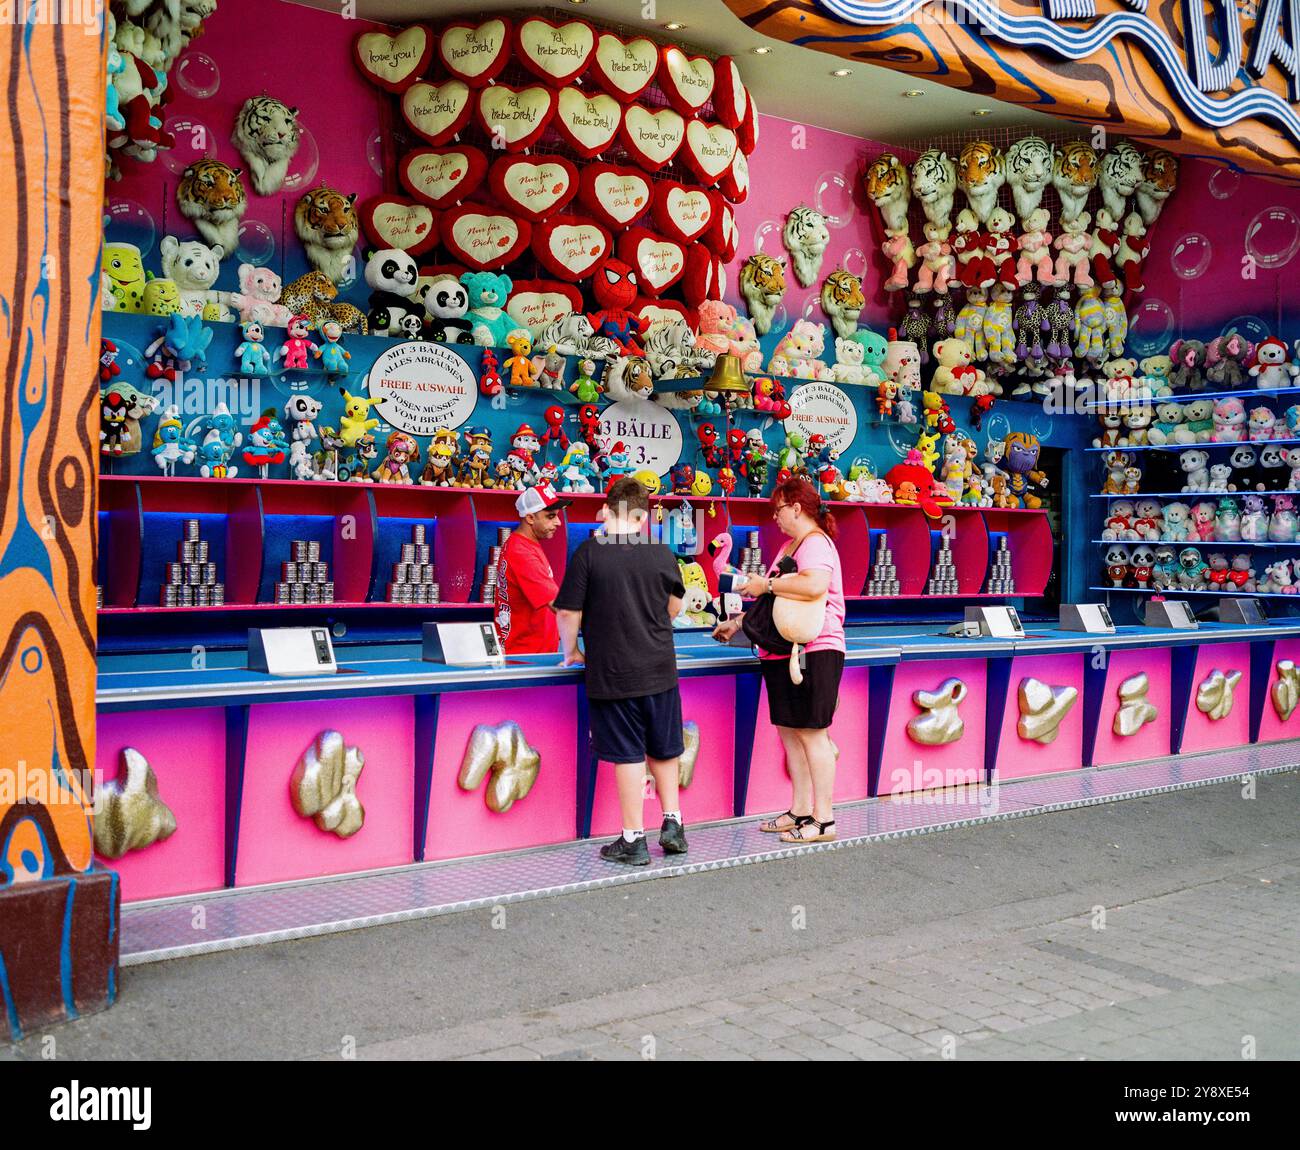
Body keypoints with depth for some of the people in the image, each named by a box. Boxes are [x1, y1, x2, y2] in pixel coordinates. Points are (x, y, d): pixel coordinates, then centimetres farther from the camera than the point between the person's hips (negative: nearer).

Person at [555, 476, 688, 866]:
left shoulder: (588, 553, -10)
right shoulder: (662, 554, 1)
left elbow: (568, 613, -10)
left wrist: (572, 651, 7)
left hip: (612, 673, -3)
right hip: (660, 670, 3)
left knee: (628, 756, 3)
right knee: (663, 750, 19)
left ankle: (633, 841, 10)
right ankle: (672, 823, 22)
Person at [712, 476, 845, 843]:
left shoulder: (815, 543, -12)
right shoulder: (790, 546, 20)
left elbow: (814, 585, -33)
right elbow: (772, 600, 28)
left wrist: (766, 584, -22)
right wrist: (738, 622, 24)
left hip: (813, 652, -10)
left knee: (812, 733, -7)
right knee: (789, 731, 11)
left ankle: (824, 820, -1)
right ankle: (801, 812, 19)